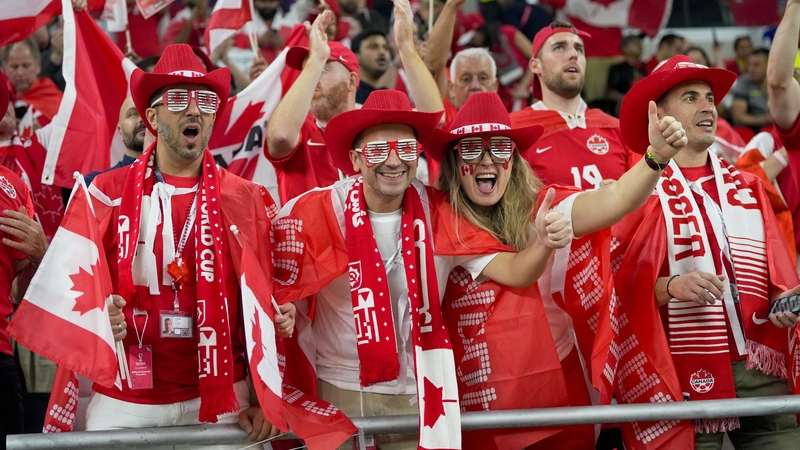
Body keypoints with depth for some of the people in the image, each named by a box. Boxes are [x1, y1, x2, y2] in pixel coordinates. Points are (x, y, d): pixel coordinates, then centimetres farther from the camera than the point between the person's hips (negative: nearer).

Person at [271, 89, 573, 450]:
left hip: (419, 394, 2)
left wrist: (543, 243, -36)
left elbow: (511, 271, -15)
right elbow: (275, 298, -8)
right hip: (339, 393, -2)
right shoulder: (318, 213, -13)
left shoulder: (440, 214, -8)